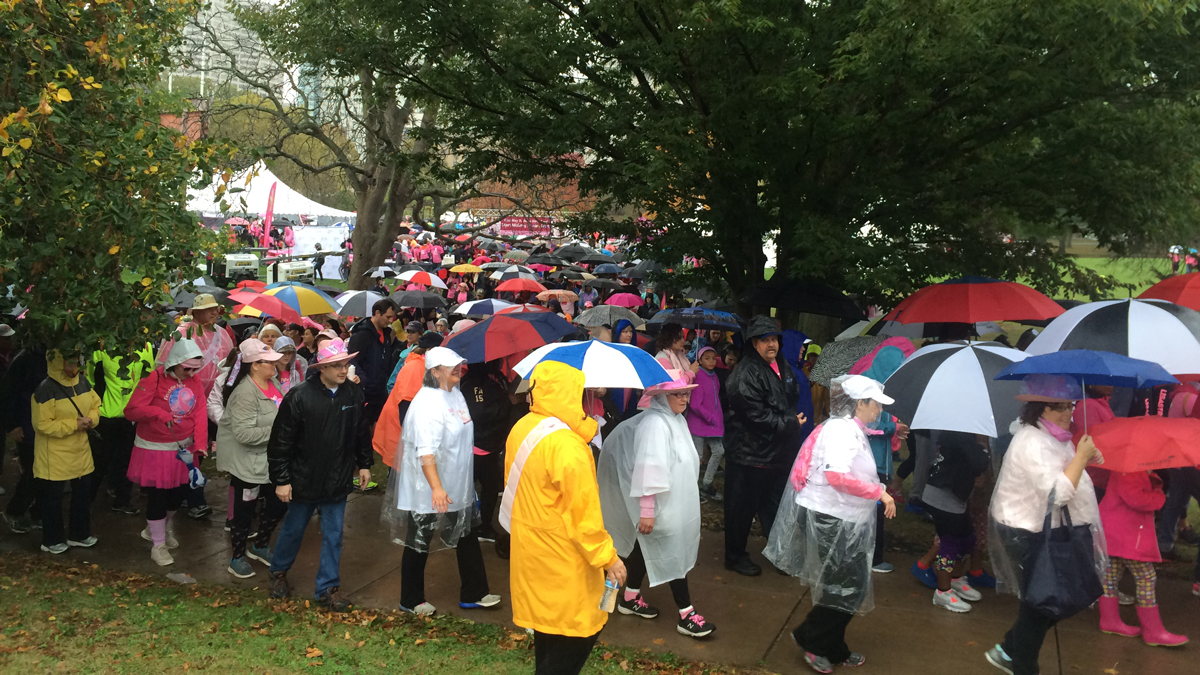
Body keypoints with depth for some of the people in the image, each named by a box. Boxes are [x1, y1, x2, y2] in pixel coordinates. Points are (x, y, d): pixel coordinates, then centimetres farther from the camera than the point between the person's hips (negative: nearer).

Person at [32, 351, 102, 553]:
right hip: (54, 455, -7)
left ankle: (79, 534, 32)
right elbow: (42, 424, -22)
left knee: (83, 493, 16)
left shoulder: (82, 382, 1)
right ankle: (52, 540, 22)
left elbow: (95, 406, 11)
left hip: (80, 450, 7)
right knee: (53, 498, 7)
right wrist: (73, 425, -22)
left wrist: (91, 419, -10)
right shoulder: (46, 389, -21)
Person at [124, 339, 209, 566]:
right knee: (157, 496, 4)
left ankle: (165, 527, 46)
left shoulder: (195, 381, -2)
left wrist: (200, 443, -18)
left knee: (179, 492, 16)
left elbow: (200, 414, -7)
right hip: (156, 449, -5)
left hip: (183, 448, 5)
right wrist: (158, 412, -35)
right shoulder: (153, 380, -17)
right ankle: (158, 545, 21)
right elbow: (131, 410, -19)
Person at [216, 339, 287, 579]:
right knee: (244, 511, 8)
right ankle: (237, 558, 27)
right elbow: (244, 433, -30)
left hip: (271, 461, 8)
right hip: (248, 464, -8)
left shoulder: (273, 383, 3)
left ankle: (260, 547, 39)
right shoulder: (245, 393, -24)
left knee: (278, 505, 17)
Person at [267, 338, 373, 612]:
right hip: (304, 480, -3)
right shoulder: (299, 396, -17)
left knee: (333, 536, 9)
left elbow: (362, 432, 10)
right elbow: (281, 442, -13)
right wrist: (281, 480, -11)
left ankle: (328, 588, 22)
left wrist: (364, 464, 12)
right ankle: (279, 571, 43)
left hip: (338, 481, 3)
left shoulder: (354, 394, -5)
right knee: (293, 529, 17)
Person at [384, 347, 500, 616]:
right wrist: (436, 488, -41)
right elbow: (425, 451, -32)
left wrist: (466, 480, 24)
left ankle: (473, 594, 28)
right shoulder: (427, 402, -23)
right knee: (419, 544, 9)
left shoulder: (455, 394, 6)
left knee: (467, 538, 15)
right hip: (426, 490, -9)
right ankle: (411, 601, 25)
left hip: (457, 486, 9)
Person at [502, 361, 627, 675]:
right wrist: (608, 556, -13)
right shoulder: (566, 446, -25)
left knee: (548, 629, 21)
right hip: (563, 560, -9)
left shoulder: (522, 429, 2)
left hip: (532, 550, 9)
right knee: (575, 635, 2)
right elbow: (582, 511, -22)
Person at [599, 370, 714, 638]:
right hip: (661, 507, -10)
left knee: (645, 548, 20)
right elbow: (649, 470, -27)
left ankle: (630, 598, 34)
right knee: (674, 555, -3)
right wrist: (647, 511, -27)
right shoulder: (655, 424, -23)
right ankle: (686, 616, 6)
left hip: (675, 503, 10)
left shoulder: (677, 420, 9)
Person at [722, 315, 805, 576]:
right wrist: (790, 424, -15)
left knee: (775, 506, 19)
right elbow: (756, 415, -23)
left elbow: (794, 400, 24)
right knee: (742, 507, 5)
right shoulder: (746, 374, -19)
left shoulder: (783, 369, 11)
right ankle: (735, 556, 20)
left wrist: (794, 421, 6)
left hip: (778, 452, 8)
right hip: (749, 453, -8)